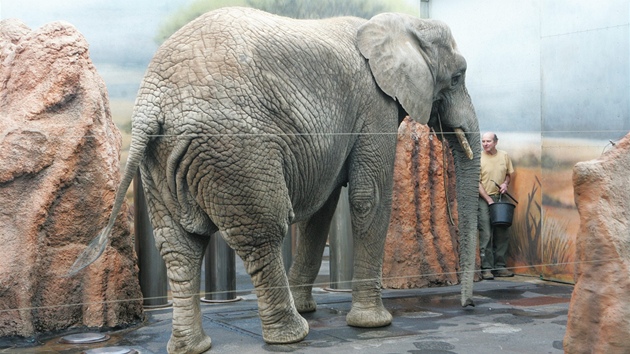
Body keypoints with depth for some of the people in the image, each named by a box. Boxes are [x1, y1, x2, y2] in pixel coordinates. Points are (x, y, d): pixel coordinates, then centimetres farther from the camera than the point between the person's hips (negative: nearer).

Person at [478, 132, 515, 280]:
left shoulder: (504, 156, 5)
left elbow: (509, 173, 18)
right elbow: (477, 182, -9)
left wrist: (506, 183, -4)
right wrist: (489, 200, -13)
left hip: (500, 198, 5)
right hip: (484, 199, -4)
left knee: (502, 234, 7)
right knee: (486, 235, -8)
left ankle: (500, 266, 15)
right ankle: (486, 268, -4)